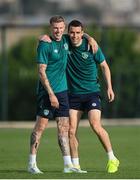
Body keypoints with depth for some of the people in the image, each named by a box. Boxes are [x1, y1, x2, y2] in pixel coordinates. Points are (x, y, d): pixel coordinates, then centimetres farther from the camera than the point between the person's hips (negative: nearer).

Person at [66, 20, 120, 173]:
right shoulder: (65, 45, -2)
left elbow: (104, 66, 4)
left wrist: (109, 87, -3)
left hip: (91, 92, -3)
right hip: (74, 94, 3)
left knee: (95, 125, -17)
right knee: (71, 130, -5)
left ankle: (112, 159, -3)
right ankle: (75, 165, 7)